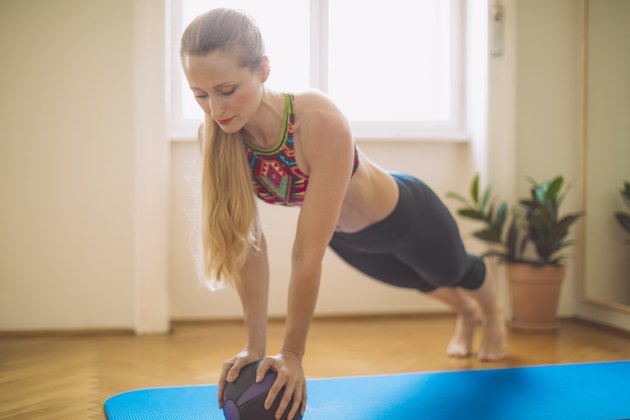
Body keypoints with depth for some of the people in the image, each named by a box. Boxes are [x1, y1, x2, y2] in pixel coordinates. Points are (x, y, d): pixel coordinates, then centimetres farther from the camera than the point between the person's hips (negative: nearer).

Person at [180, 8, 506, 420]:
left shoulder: (321, 122, -46)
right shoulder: (214, 138, -30)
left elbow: (308, 254, -44)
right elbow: (248, 244, -25)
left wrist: (293, 353, -39)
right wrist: (256, 346, -26)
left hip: (404, 216, -4)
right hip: (345, 237, 5)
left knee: (457, 272, 31)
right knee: (422, 281, 36)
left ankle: (493, 317, 67)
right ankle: (466, 315, 71)